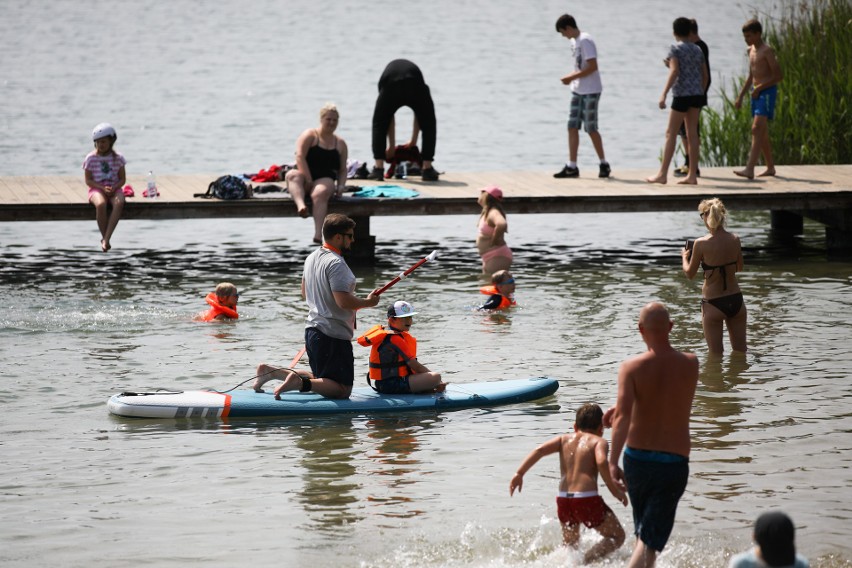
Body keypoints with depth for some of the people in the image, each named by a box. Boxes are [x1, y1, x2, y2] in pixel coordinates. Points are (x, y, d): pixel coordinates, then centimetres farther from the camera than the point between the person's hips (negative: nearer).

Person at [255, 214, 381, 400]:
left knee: (320, 382, 21)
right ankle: (299, 383, -24)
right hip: (334, 336, -9)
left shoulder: (311, 258, 12)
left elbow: (305, 293, 24)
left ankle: (271, 371, 10)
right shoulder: (336, 263, -18)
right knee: (342, 389, -6)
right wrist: (367, 302, -8)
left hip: (312, 329, 9)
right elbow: (343, 301, -24)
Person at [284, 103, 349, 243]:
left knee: (320, 193, -36)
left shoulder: (340, 143, 19)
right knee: (292, 175, -36)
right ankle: (300, 205, -65)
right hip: (305, 179, -1)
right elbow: (300, 157, -7)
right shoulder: (310, 135, 6)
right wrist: (308, 180, -17)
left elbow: (343, 170, 19)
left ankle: (318, 235, -53)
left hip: (325, 180, 1)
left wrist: (340, 186, -1)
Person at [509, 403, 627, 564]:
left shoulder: (564, 439, 17)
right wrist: (613, 489, -7)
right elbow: (601, 462, -16)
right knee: (617, 536, 10)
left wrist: (519, 474, 2)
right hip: (587, 498, -5)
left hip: (563, 499, 5)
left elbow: (539, 450, 2)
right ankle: (584, 561, -12)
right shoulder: (599, 442, 5)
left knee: (571, 545, 29)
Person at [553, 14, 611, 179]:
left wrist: (571, 78, -18)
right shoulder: (574, 42, 13)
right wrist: (571, 77, 3)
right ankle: (572, 166, 3)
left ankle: (604, 164, 12)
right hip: (578, 91, 9)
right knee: (572, 127, 3)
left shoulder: (585, 41, -16)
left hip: (590, 91, -9)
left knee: (591, 128, -2)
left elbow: (592, 67, -21)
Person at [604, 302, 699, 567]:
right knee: (650, 540, -5)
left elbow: (623, 415, -22)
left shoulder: (631, 367, -10)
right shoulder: (690, 364, -1)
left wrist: (612, 461, -25)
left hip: (637, 459, 1)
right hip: (674, 463, -1)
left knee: (643, 531, 23)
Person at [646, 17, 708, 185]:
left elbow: (674, 71, -18)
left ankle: (662, 174, -4)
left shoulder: (675, 48, -7)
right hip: (697, 95, 6)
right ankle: (692, 175, 8)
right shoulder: (697, 49, 12)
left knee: (671, 133, -2)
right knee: (692, 134, 9)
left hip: (682, 94, -6)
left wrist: (664, 94, -22)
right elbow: (705, 75, 14)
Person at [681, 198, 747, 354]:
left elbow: (690, 274, -2)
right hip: (736, 300, 4)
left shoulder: (701, 244, -16)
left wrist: (684, 257, 17)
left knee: (715, 354, 7)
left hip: (713, 304, -4)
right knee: (740, 351, 15)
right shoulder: (735, 240, -4)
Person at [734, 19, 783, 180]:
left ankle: (750, 169, -28)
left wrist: (759, 87, -16)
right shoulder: (751, 50, 16)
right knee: (762, 132, 14)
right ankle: (770, 167, 24)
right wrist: (741, 96, 21)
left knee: (757, 129, -19)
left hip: (767, 92, -9)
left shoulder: (767, 51, -11)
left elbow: (779, 75, -15)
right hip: (756, 93, 9)